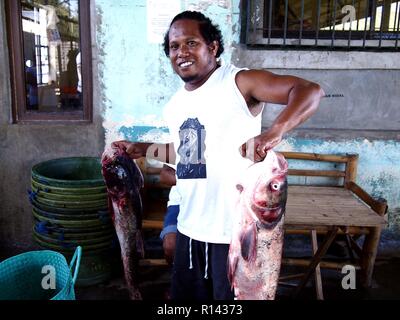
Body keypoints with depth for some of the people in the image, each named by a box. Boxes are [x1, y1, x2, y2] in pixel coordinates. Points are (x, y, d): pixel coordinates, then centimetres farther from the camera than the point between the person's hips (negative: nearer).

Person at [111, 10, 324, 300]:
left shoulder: (239, 82, -13)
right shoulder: (176, 104, 8)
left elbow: (311, 91, -22)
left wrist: (274, 133, -37)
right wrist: (140, 149, 23)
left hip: (235, 231, -7)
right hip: (189, 228, 7)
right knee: (185, 294, 23)